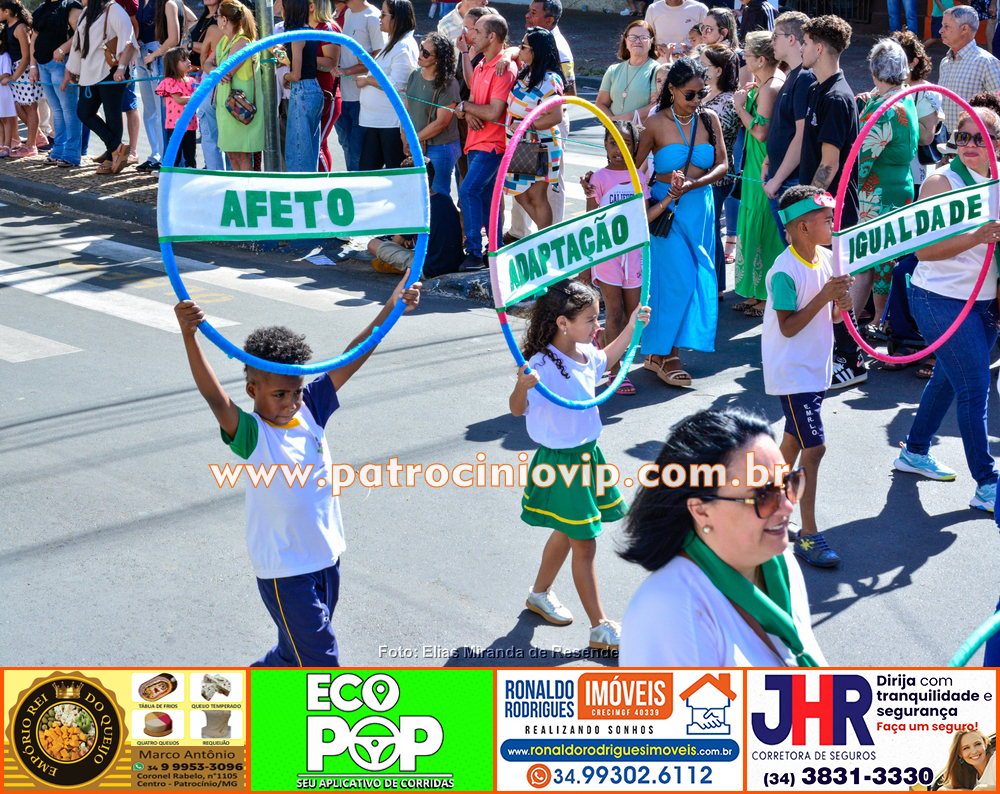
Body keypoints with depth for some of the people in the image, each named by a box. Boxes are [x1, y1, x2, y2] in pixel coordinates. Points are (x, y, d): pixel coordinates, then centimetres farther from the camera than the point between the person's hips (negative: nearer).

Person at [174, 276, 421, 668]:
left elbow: (350, 361, -1)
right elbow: (214, 396, -35)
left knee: (297, 653, 23)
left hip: (326, 559, 7)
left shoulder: (310, 410, -2)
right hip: (284, 573, -7)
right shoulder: (251, 435, -18)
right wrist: (189, 336, -50)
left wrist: (391, 308, -4)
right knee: (321, 663, -3)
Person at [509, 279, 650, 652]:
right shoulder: (543, 365, -26)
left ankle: (540, 594, 46)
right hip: (560, 464, -8)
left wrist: (631, 326, 18)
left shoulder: (585, 355, 1)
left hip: (587, 456, 8)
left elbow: (607, 357, 25)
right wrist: (523, 386, -53)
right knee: (584, 545, -1)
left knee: (567, 533, 23)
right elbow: (518, 409, -32)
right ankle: (600, 629, 9)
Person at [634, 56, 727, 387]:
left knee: (698, 280, 5)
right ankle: (666, 355, 1)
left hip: (700, 207, 4)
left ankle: (657, 352, 15)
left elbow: (722, 165, 0)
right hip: (667, 207, -4)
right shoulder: (657, 123, -5)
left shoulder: (709, 120, 5)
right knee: (678, 279, -10)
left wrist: (693, 183, -15)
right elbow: (634, 166, 1)